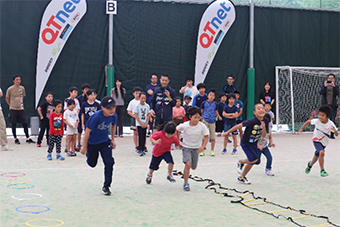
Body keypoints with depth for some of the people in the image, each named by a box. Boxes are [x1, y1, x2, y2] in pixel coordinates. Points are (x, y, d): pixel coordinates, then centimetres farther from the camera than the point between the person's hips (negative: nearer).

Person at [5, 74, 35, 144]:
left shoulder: (22, 88, 4)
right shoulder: (10, 89, -6)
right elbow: (7, 99, 6)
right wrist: (11, 105, 5)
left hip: (21, 109, 3)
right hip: (13, 109, -3)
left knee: (25, 124, 1)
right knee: (14, 125, 4)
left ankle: (28, 138, 10)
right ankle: (15, 139, 17)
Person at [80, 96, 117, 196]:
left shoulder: (114, 116, -15)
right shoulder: (96, 117, -31)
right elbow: (87, 131, -21)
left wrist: (112, 140, 11)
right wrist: (84, 147, -15)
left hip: (104, 142, 3)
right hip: (92, 142, -3)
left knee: (109, 162, -12)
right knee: (92, 164, 15)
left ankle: (106, 186, 2)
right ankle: (88, 153, 53)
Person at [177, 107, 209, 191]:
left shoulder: (202, 126, -17)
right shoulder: (184, 125, -19)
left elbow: (206, 136, -5)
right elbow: (177, 130, 1)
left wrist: (203, 146, -19)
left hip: (196, 148, 3)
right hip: (186, 147, -3)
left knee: (193, 167, 11)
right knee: (188, 164, -22)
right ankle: (186, 184, -8)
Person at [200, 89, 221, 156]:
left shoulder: (215, 104, 6)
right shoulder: (204, 103, 1)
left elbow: (216, 112, 13)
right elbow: (201, 112, 6)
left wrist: (219, 116, -5)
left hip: (212, 121, 2)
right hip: (205, 120, -2)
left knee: (213, 137, 6)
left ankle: (212, 151, 18)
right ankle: (202, 151, 7)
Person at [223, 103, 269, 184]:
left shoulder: (265, 121, -8)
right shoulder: (252, 121, -27)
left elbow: (263, 135, -3)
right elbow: (239, 126, -20)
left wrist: (264, 128, -24)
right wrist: (227, 132, -14)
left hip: (254, 144, 7)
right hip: (246, 143, -7)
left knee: (252, 162, 12)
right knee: (254, 159, -20)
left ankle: (241, 177, 32)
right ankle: (241, 162, 11)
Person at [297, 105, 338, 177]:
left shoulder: (331, 124, -24)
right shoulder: (317, 121, -22)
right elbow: (308, 121, -4)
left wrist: (335, 131, -46)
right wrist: (301, 129, -3)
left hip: (324, 142, 2)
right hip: (316, 140, -2)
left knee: (317, 155, 20)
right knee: (321, 153, -27)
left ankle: (310, 164, 52)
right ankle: (322, 170, -15)